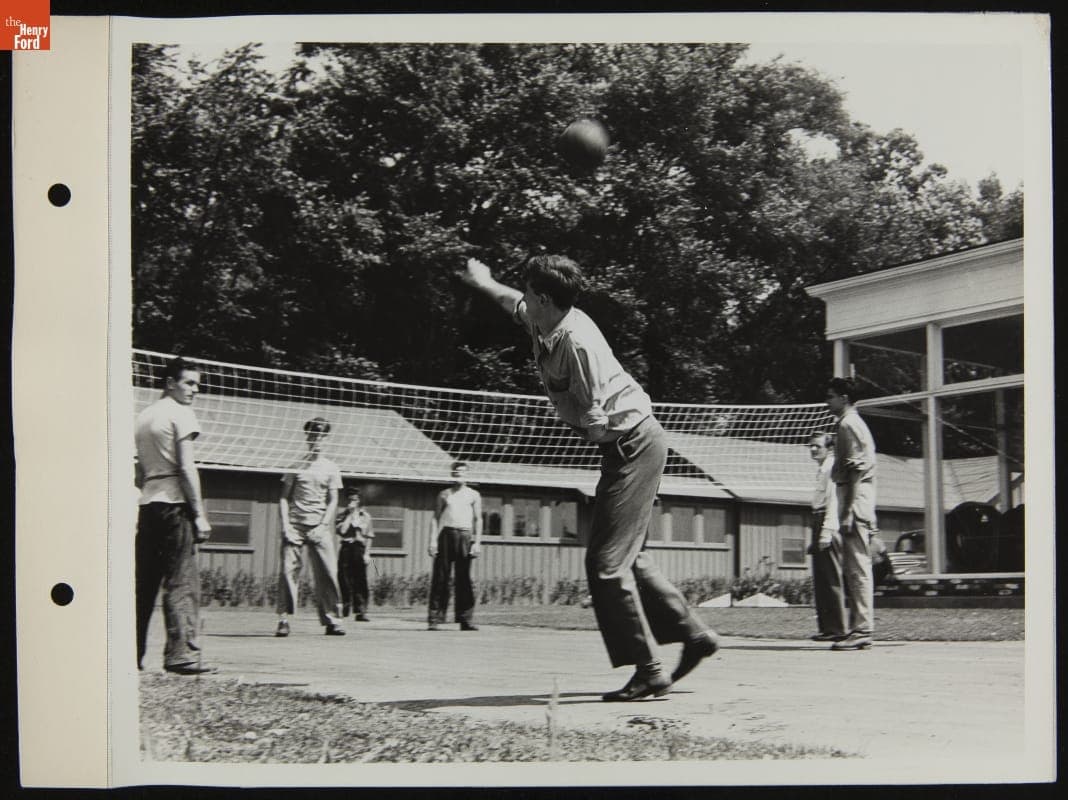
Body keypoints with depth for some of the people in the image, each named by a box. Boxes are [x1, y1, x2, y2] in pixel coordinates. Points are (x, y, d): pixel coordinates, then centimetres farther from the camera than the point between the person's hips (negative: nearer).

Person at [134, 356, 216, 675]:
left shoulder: (143, 416, 18)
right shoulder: (180, 413, -5)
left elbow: (138, 475, 18)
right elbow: (186, 468, -12)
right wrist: (200, 514, -11)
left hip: (147, 504, 8)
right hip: (175, 504, -8)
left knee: (142, 582, 12)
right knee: (182, 582, -7)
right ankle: (182, 654, -12)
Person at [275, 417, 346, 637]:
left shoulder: (330, 468, 9)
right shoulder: (296, 465, 7)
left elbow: (332, 501, 6)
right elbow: (284, 498, 6)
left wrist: (322, 526, -6)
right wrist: (285, 525, -6)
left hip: (319, 528, 1)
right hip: (294, 526, -1)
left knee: (328, 572, -5)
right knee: (288, 570, -9)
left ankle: (332, 620, 2)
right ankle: (283, 619, -4)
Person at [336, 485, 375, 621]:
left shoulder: (365, 516, 10)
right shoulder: (342, 515, 9)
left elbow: (369, 537, 9)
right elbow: (341, 531, -7)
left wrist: (367, 553, 0)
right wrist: (349, 515, -5)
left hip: (360, 549, -1)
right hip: (346, 549, 1)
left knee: (360, 581, -5)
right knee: (344, 580, -2)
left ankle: (360, 611, -3)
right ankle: (343, 610, 7)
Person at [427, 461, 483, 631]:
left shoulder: (473, 495, 12)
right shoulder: (444, 494, 13)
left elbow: (478, 519, 8)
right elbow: (436, 517, 9)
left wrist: (477, 542, -2)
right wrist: (433, 540, -2)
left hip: (465, 536, 0)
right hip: (446, 534, 0)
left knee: (464, 579, -2)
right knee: (440, 577, -3)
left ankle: (466, 620, 1)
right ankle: (434, 619, -2)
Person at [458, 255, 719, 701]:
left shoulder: (576, 342, -24)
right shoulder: (542, 324, 4)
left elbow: (595, 422, -24)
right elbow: (514, 304, 30)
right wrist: (482, 282, 46)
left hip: (634, 443, -10)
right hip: (623, 445, 10)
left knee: (607, 561, -11)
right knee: (626, 557, 14)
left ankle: (648, 671, -8)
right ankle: (694, 635, 21)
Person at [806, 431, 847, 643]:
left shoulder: (832, 466, -8)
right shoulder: (822, 469, 21)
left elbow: (834, 500, -16)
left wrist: (827, 530, -22)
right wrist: (815, 537, 24)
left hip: (829, 527, -10)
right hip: (819, 523, 10)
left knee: (832, 579, -10)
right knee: (820, 581, 10)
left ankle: (838, 629, -9)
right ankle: (827, 627, 14)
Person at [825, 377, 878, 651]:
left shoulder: (848, 424, -10)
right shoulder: (854, 423, 21)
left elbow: (856, 471, -17)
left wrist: (848, 512, -20)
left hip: (855, 504, -10)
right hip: (861, 507, 10)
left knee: (857, 568, -10)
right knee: (855, 569, 11)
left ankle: (862, 630, -11)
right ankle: (860, 628, 14)